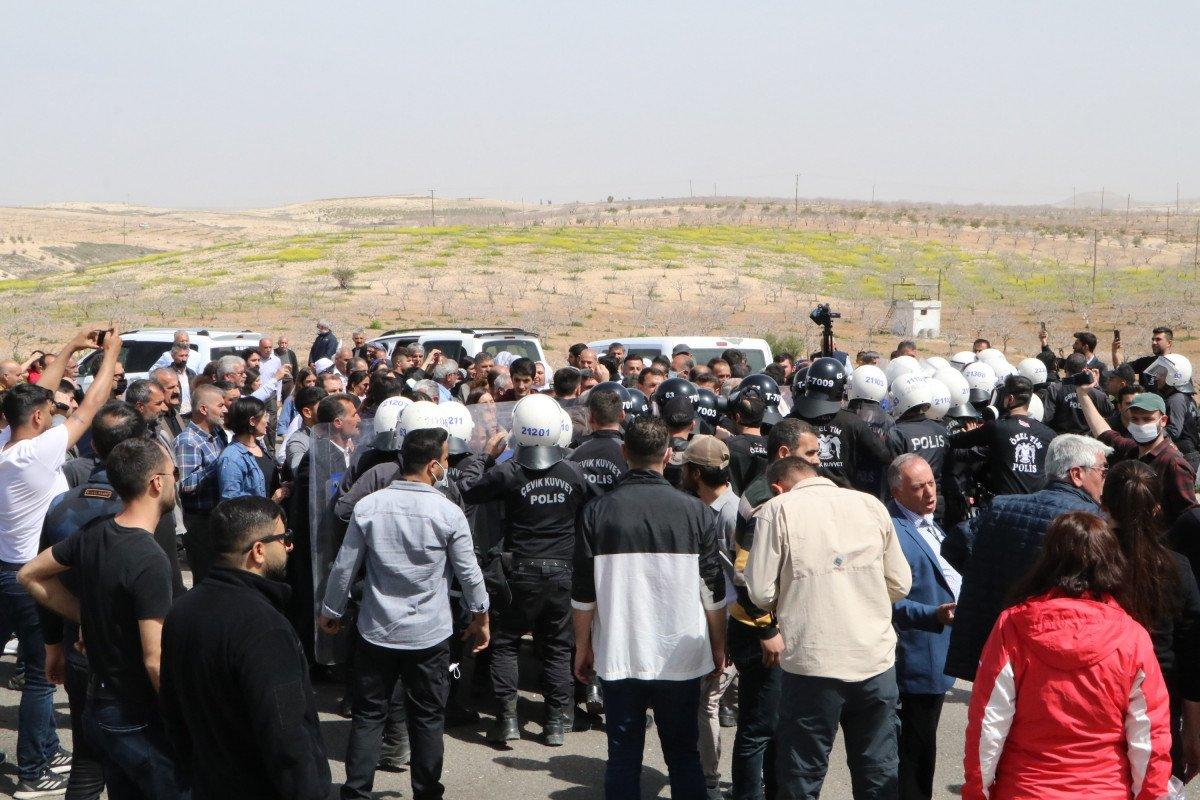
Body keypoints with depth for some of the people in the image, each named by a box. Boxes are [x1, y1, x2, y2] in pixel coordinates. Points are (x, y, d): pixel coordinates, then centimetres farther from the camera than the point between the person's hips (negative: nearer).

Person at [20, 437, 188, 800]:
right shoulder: (150, 560, -25)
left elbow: (30, 575, 17)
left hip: (99, 710, 8)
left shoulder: (92, 534, 0)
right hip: (141, 724, -8)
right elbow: (156, 660, -26)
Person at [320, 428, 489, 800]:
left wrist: (331, 611, 15)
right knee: (427, 719, 11)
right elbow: (468, 572, -4)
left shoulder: (368, 506, -7)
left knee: (367, 716, 11)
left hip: (376, 631, 2)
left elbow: (344, 566, 0)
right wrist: (480, 617, 13)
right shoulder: (449, 513, -12)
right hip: (430, 635, -1)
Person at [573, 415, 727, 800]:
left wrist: (583, 648, 11)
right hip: (680, 657, 0)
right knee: (683, 756, 12)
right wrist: (718, 648, 12)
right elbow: (713, 592, -1)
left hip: (618, 656, 0)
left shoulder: (598, 511, -6)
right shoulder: (695, 512, -6)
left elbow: (583, 594, -2)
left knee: (623, 758, 7)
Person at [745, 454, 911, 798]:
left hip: (812, 663, -3)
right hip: (877, 662, 3)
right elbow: (900, 584, 10)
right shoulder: (872, 505, 6)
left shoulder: (777, 509, -4)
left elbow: (761, 592, -7)